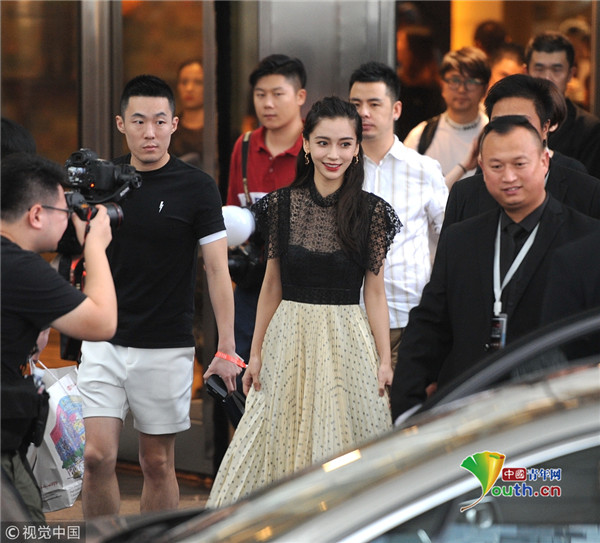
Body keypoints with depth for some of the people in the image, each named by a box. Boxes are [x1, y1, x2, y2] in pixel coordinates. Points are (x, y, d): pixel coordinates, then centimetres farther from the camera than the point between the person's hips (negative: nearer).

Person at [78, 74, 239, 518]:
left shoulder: (197, 187, -6)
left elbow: (217, 268, -6)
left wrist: (227, 348, -12)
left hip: (166, 347, -2)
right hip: (103, 343, 2)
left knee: (158, 463, 6)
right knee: (98, 456, -6)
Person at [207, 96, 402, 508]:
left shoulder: (371, 211, -3)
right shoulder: (282, 204, 1)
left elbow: (374, 291, 0)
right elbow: (273, 285, 8)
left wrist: (384, 360, -4)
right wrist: (257, 352, 7)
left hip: (347, 341, -2)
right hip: (289, 338, 2)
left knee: (338, 446, 3)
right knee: (282, 442, 5)